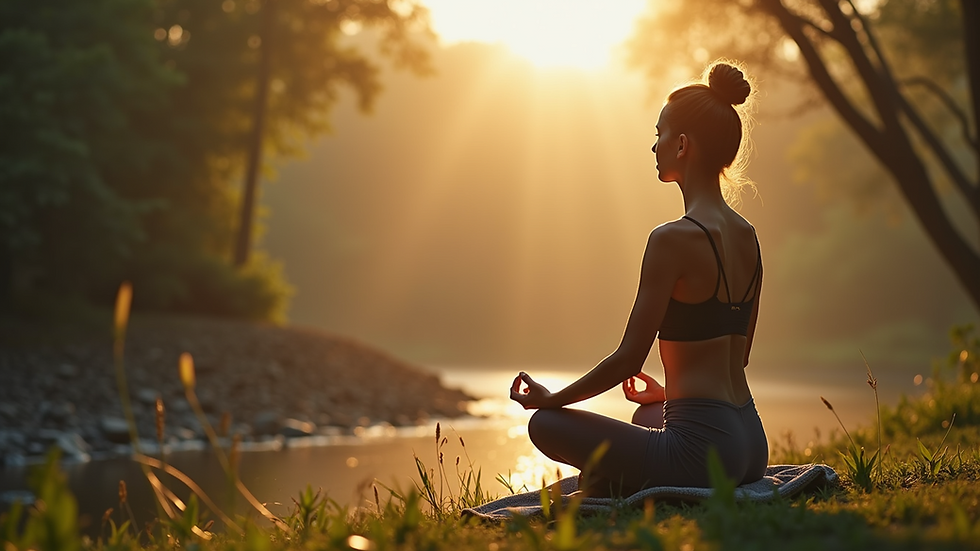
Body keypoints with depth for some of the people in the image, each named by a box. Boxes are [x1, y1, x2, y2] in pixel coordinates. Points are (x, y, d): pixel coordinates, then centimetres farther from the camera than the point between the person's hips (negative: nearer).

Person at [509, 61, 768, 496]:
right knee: (647, 415, 40)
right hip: (751, 445, 8)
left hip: (703, 448, -8)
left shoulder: (673, 239, -16)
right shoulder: (747, 236, 9)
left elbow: (628, 360, -14)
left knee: (546, 424, 5)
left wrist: (551, 399, 2)